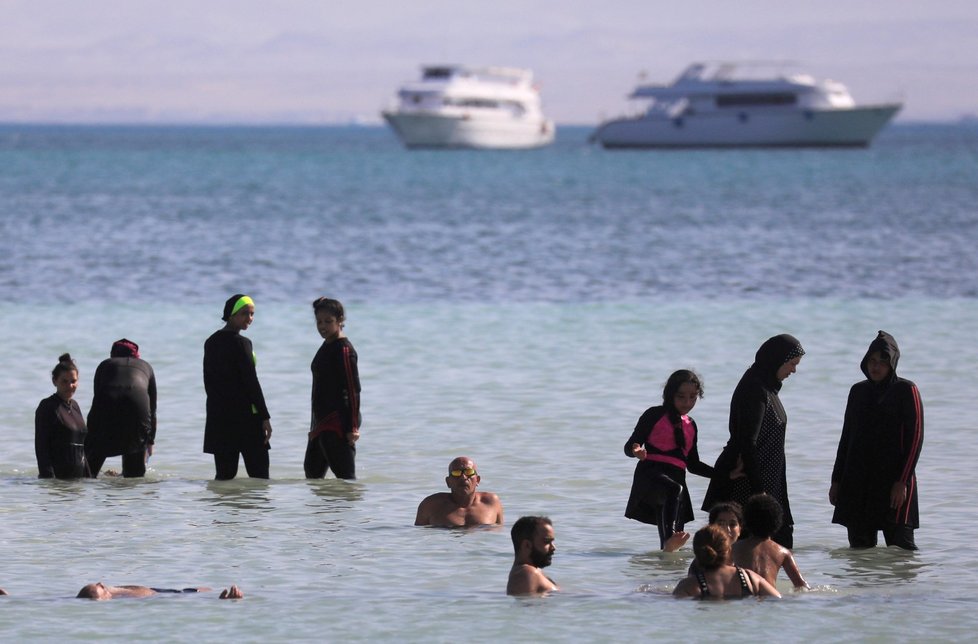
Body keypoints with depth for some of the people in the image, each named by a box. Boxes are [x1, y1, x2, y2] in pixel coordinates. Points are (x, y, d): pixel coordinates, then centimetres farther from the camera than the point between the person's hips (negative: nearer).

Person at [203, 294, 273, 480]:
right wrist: (265, 417, -11)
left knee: (225, 473, 8)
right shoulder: (240, 343, -11)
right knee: (259, 474, -6)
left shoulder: (211, 342, 12)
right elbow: (251, 382, -13)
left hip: (218, 416, 7)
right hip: (244, 415, -7)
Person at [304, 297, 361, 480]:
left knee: (346, 475, -14)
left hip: (338, 422, -11)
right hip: (322, 423, 11)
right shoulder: (326, 347, 15)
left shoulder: (344, 350, -13)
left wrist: (352, 427, -22)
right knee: (312, 470, 21)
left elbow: (353, 390, -18)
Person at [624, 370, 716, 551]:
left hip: (676, 479, 7)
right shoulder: (655, 415, 3)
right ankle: (670, 540, -55)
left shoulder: (690, 425, 20)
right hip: (651, 473, -7)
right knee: (674, 490, -40)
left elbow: (693, 464, 25)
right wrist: (636, 451, -26)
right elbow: (630, 446, -1)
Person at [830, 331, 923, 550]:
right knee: (859, 547, 2)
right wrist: (836, 480, 14)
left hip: (893, 480, -5)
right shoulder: (858, 391, 13)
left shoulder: (906, 391, -3)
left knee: (901, 544, -10)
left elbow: (915, 437, -7)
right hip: (857, 481, 5)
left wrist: (902, 481, -15)